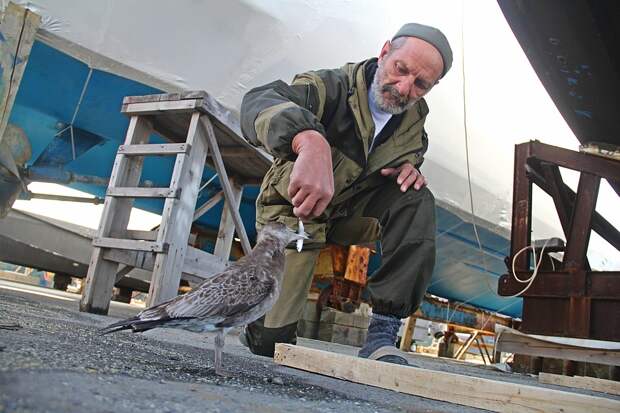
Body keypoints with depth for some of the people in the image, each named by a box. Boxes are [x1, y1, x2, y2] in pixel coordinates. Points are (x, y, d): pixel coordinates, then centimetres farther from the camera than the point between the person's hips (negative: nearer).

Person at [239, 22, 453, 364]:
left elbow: (411, 153, 15)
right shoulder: (333, 87, -26)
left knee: (417, 200, -24)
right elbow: (259, 101, -45)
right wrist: (311, 141, -68)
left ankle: (383, 331, -21)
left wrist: (409, 166, -12)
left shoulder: (415, 115, -6)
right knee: (270, 338, -13)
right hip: (296, 210, -4)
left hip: (352, 213, 5)